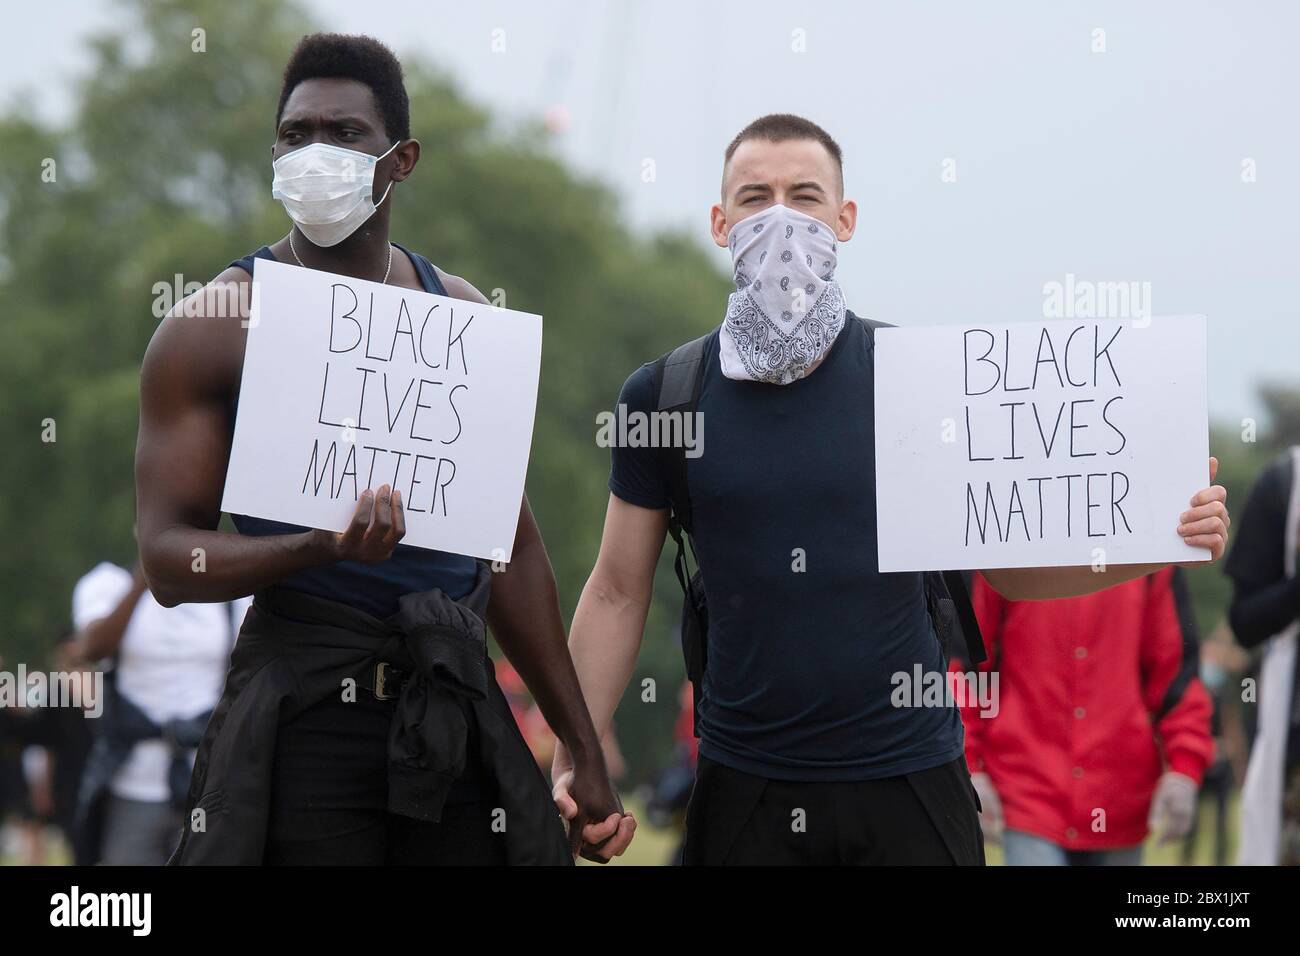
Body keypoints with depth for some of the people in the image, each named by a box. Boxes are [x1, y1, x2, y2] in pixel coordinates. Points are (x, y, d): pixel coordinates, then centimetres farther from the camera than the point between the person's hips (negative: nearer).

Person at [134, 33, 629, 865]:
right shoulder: (214, 325, -2)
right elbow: (170, 559, -6)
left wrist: (587, 752, 14)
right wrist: (326, 547, -24)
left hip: (458, 706, 4)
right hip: (306, 703, -4)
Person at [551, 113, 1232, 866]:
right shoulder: (664, 396, 0)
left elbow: (1007, 562, 3)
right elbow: (619, 593, 6)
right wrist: (574, 761, -2)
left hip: (909, 781, -1)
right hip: (745, 789, 1)